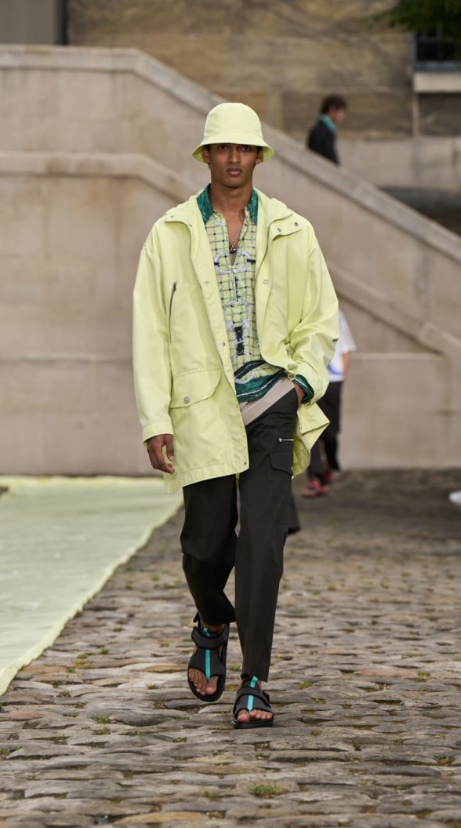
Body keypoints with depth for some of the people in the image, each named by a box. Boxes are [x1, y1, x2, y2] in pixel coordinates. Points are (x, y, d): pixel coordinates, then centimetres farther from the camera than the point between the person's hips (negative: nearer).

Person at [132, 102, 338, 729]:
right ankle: (212, 625, 39)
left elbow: (320, 320, 14)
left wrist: (302, 383, -3)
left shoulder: (291, 233, 6)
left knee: (262, 541, -11)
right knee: (205, 545, 5)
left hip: (272, 401, 0)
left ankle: (254, 685, -8)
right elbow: (150, 333, 2)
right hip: (203, 410, 0)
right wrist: (156, 421, -5)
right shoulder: (170, 236, 4)